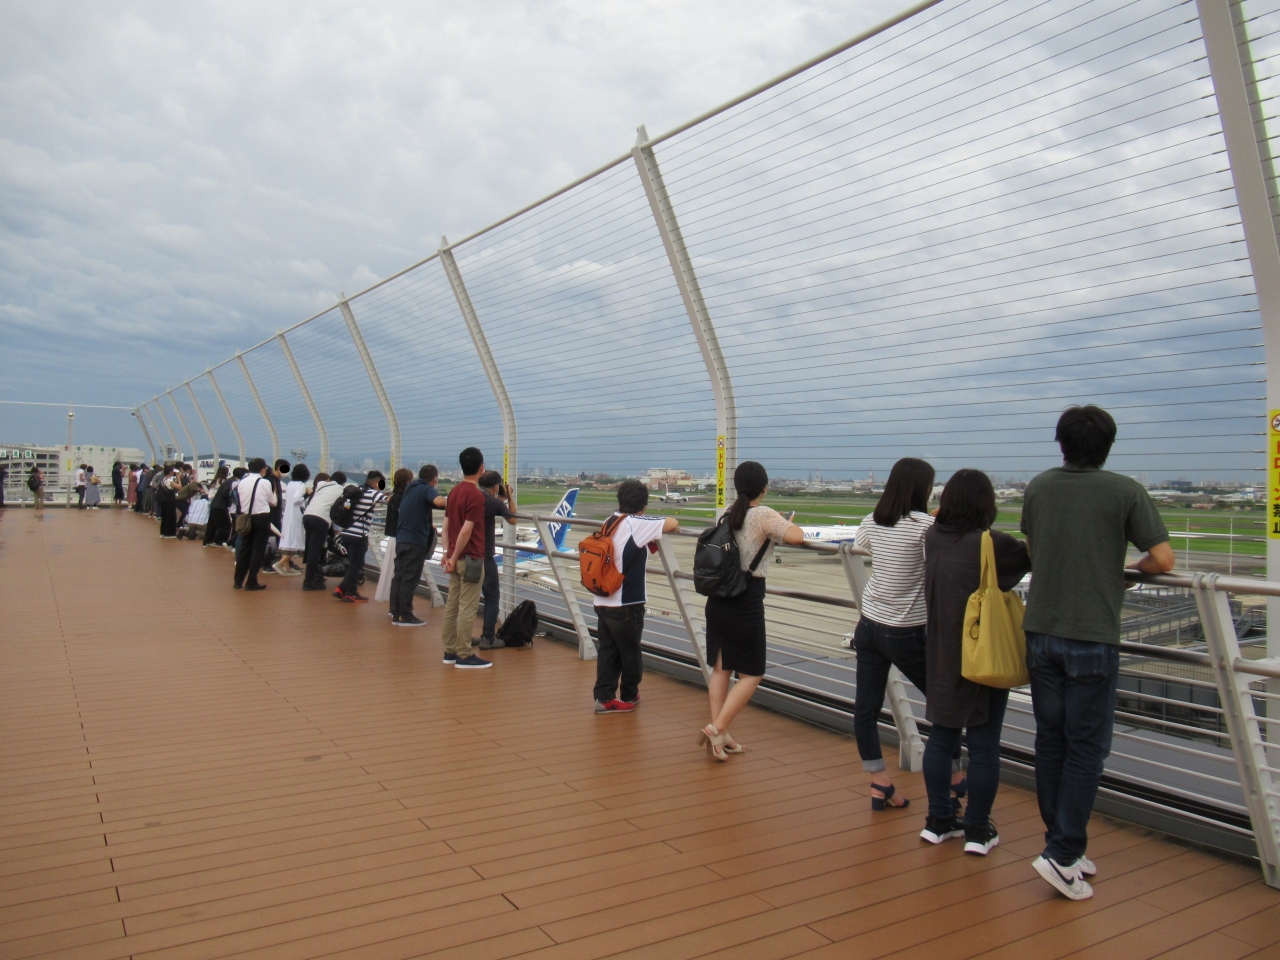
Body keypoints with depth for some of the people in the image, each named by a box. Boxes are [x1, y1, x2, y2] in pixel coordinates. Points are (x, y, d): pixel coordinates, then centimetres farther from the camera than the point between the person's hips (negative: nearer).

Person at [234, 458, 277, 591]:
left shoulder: (242, 482, 4)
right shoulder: (265, 482, -7)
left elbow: (240, 500, 9)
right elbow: (273, 502, 1)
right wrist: (274, 493, 20)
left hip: (246, 517, 5)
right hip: (261, 517, -5)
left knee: (244, 548, 14)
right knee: (258, 549, 2)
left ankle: (239, 580, 19)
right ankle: (251, 582, 2)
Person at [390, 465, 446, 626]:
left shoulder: (410, 489, 16)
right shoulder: (427, 489, -10)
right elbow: (439, 502, -30)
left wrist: (428, 524, 31)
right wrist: (438, 494, -8)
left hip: (401, 538, 8)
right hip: (416, 541, -8)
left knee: (399, 576, 13)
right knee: (410, 579, -3)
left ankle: (396, 613, 20)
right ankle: (406, 616, 0)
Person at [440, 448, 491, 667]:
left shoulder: (454, 492, 10)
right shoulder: (476, 495, -16)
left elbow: (446, 525, 10)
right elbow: (466, 530, -20)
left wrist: (448, 553, 7)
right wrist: (454, 557, -13)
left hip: (456, 558, 8)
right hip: (471, 558, -8)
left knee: (452, 605, 12)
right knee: (467, 608, -3)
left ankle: (450, 651, 19)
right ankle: (464, 655, 2)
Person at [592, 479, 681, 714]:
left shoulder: (610, 522, 7)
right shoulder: (636, 524, -15)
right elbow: (673, 523, -15)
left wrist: (649, 540, 14)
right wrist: (671, 526, 6)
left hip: (603, 601, 7)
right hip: (626, 604, -7)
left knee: (608, 650, 11)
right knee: (630, 652, 11)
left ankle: (603, 696, 10)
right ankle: (629, 696, 25)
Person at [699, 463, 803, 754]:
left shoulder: (728, 514, 9)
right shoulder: (764, 515, -11)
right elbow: (796, 536, -24)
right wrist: (788, 525, -2)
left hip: (717, 601, 7)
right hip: (746, 605, -7)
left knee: (720, 668, 12)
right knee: (751, 674, 5)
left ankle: (719, 738, 16)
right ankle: (717, 729, -3)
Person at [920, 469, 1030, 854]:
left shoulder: (933, 539, -1)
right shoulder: (993, 544, -17)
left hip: (942, 658, 6)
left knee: (941, 738, 15)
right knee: (984, 746, 6)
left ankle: (939, 820, 24)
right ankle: (977, 830, 16)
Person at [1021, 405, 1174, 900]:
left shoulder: (1038, 487, 5)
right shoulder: (1125, 492, -7)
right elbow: (1163, 559, -10)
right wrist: (1131, 570, 10)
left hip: (1040, 632, 4)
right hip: (1092, 636, -4)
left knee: (1050, 739, 12)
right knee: (1086, 745, 3)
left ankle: (1063, 842, 23)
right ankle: (1062, 854, 3)